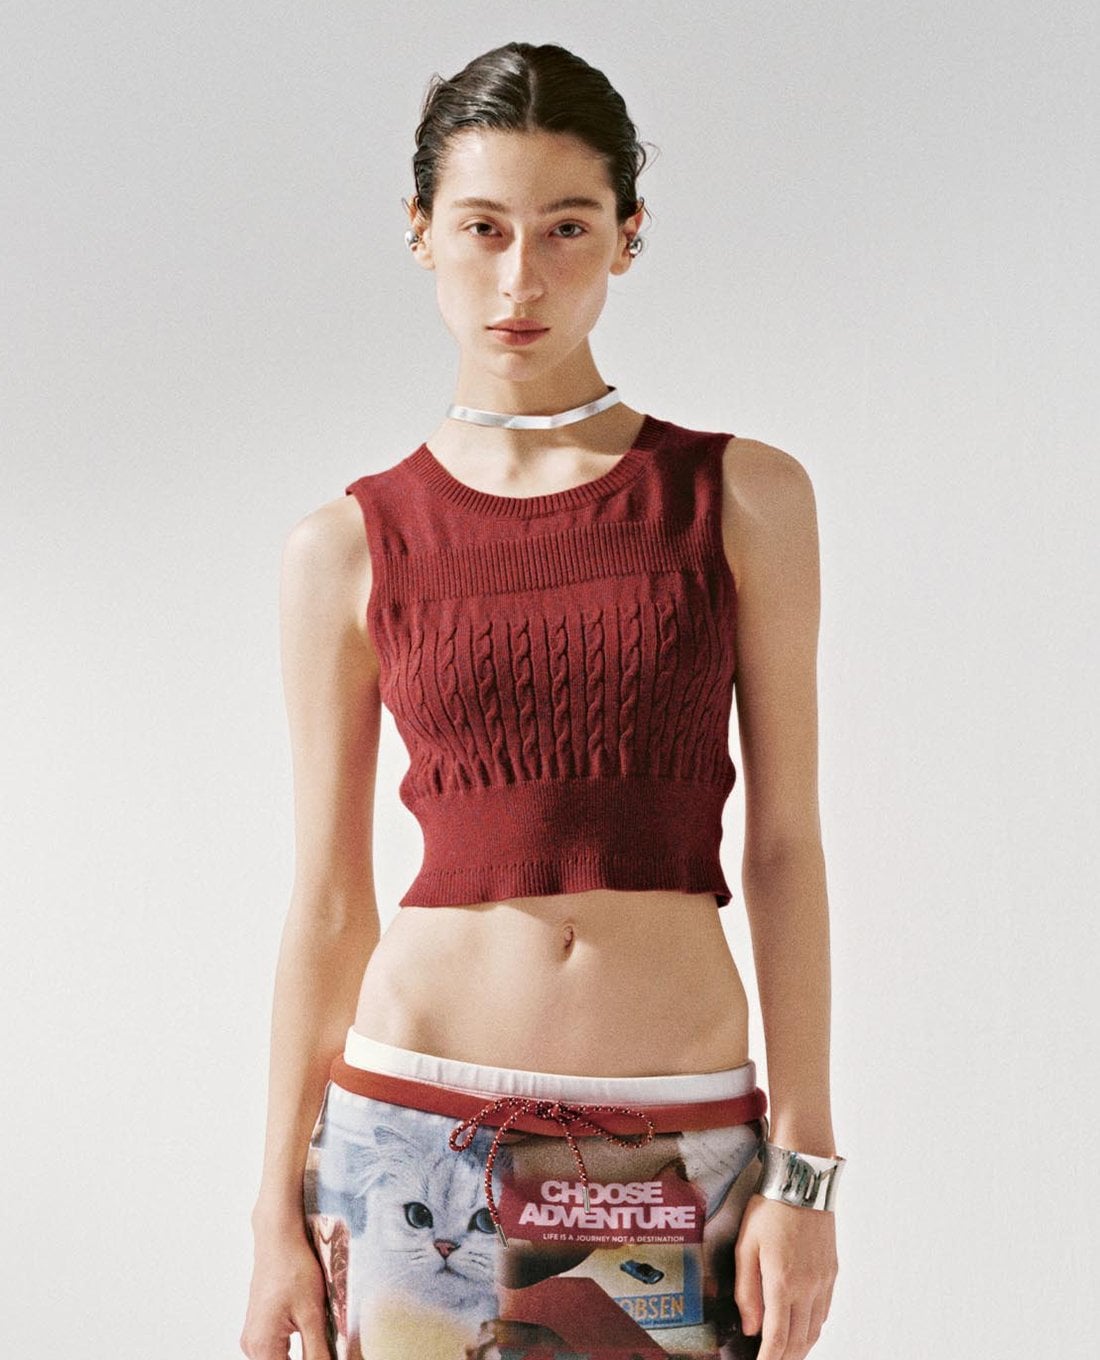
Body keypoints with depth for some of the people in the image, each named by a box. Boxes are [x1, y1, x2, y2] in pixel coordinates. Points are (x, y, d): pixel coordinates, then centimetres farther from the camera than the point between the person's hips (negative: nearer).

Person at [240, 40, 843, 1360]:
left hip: (682, 1155, 0)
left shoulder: (743, 497, 1)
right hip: (422, 1135, 0)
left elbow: (784, 849, 1)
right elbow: (328, 905, 4)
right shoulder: (348, 547, 1)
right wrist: (280, 1214, 4)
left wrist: (804, 1167, -4)